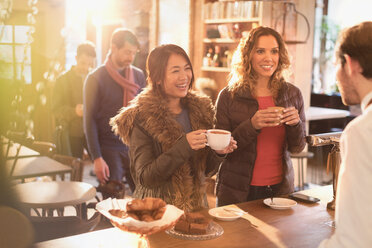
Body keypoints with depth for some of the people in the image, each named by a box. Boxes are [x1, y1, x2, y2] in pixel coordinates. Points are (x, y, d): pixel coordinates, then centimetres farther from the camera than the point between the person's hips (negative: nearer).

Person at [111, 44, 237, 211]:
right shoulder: (142, 118, -13)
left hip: (196, 206, 5)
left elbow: (205, 171, 9)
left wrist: (218, 153, -12)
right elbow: (144, 177, -18)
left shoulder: (200, 109, 3)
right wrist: (184, 146, -27)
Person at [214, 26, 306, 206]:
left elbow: (297, 148, 6)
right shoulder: (229, 96, -9)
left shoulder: (292, 94, 1)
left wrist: (296, 123, -15)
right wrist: (252, 126, -24)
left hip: (280, 189, 3)